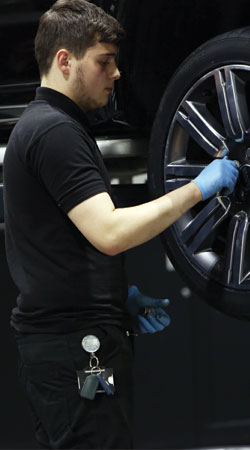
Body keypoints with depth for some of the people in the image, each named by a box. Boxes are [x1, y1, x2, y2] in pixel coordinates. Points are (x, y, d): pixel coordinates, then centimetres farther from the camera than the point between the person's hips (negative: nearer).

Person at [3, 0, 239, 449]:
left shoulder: (37, 126, 19)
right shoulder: (56, 131, -15)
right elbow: (110, 234, -25)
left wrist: (123, 295, 13)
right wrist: (196, 190, -18)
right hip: (76, 345, -11)